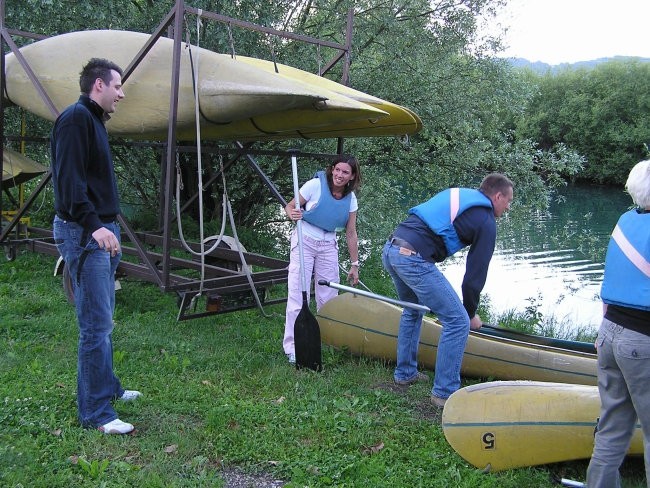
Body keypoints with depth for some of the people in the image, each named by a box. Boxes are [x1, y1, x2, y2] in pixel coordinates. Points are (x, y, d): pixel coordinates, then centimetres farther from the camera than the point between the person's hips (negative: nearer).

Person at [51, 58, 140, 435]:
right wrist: (93, 225, -28)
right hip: (84, 233, -10)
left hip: (101, 231, 10)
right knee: (96, 325, -9)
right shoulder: (76, 118, -11)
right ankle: (96, 413, -3)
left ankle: (107, 388, 29)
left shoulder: (94, 121, 20)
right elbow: (69, 179, -20)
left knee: (102, 319, 17)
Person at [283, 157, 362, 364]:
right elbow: (290, 206, -6)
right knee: (298, 295, -9)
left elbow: (351, 233, 4)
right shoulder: (315, 185, -13)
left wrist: (354, 265, 5)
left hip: (329, 246, 4)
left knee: (329, 297, 5)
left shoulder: (350, 199, 0)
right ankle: (292, 348, -4)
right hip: (304, 241, -4)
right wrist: (293, 214, -30)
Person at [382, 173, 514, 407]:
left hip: (390, 249, 9)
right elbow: (475, 273, 2)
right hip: (414, 258, -9)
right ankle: (444, 392, 7)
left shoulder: (457, 195, 25)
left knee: (412, 311, 31)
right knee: (458, 321, 0)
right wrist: (471, 313, 17)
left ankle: (405, 373, 41)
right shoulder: (486, 222, 2)